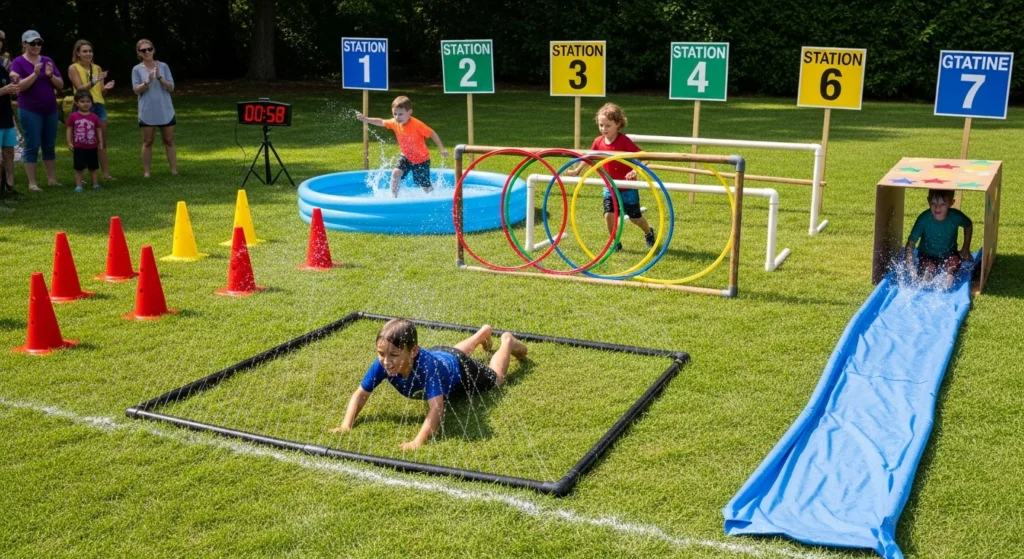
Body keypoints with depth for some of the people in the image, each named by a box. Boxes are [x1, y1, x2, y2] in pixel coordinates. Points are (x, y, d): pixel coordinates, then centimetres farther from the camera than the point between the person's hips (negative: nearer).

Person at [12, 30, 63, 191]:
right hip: (29, 111, -4)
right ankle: (32, 183, 1)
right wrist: (35, 73, -23)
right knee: (32, 146, -3)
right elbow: (20, 86, -14)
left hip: (50, 110, 4)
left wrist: (50, 75, -14)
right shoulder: (18, 62, -4)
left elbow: (61, 85, 5)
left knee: (50, 146, 9)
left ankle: (52, 179, 15)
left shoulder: (48, 61, 7)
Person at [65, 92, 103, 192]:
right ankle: (78, 186, 5)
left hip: (92, 147, 2)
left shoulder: (94, 117, 0)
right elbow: (69, 130, -2)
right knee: (79, 168, 1)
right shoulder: (73, 116, -4)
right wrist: (69, 142, -9)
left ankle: (95, 184, 19)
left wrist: (100, 143, -1)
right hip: (79, 148, -2)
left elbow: (98, 130, 4)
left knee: (93, 167, 12)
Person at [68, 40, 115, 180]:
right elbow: (80, 88, -12)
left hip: (99, 106, 5)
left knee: (102, 142, 4)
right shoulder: (73, 68, -1)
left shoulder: (97, 68, 12)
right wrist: (94, 81, -26)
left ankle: (106, 174, 7)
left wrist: (106, 87, -8)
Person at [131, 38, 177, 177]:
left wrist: (159, 77, -17)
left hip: (165, 111, 1)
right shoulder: (137, 69, 0)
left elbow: (171, 87, -2)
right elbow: (136, 90, -5)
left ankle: (174, 170, 9)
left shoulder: (163, 66, 2)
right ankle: (146, 171, 7)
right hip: (147, 112, -1)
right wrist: (148, 81, -21)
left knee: (169, 141, 6)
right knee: (147, 142, 4)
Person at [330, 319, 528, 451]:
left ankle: (507, 341, 55)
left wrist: (419, 441, -74)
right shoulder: (381, 365, -41)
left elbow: (437, 408, -60)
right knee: (454, 350, 41)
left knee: (495, 377, 28)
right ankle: (484, 332, 70)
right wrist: (346, 425, -44)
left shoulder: (426, 365, -54)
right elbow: (360, 394, -28)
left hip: (459, 369, -5)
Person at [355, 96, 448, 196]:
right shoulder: (395, 123, -13)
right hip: (406, 157, 5)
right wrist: (366, 119, -8)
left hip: (421, 159, -5)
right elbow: (381, 122, 4)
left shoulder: (417, 124, -29)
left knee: (425, 187, 2)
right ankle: (393, 196, -5)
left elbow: (432, 134, -22)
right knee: (395, 173, -18)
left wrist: (441, 149, -24)